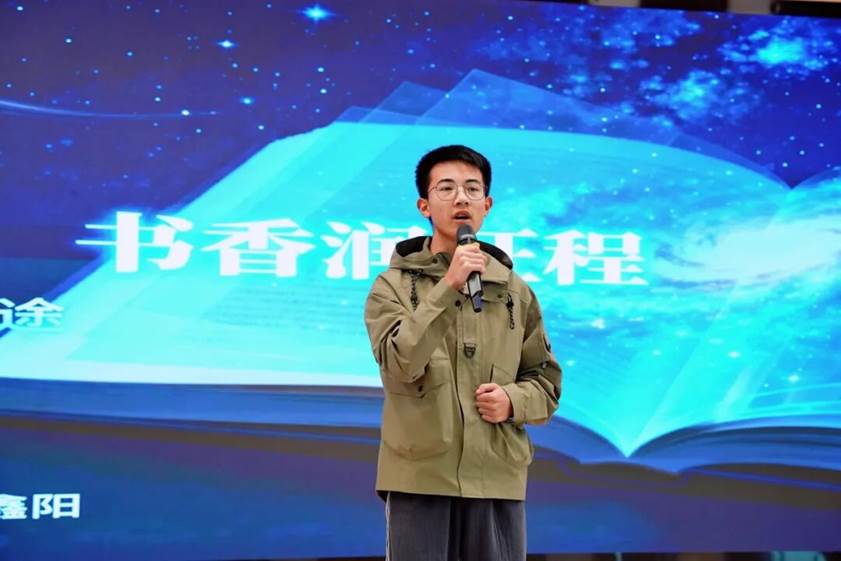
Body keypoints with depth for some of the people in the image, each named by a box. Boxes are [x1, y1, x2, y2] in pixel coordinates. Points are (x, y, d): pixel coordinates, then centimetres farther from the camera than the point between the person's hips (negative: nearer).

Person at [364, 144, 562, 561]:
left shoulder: (516, 291, 9)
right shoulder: (393, 285, 0)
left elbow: (546, 381, 14)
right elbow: (400, 365, -16)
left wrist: (514, 400, -8)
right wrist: (448, 287, -22)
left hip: (497, 478, 3)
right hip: (419, 476, -2)